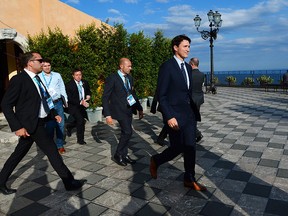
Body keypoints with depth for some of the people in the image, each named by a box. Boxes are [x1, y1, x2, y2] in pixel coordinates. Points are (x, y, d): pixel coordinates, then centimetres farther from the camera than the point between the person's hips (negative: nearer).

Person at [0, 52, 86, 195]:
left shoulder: (35, 79, 12)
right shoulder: (19, 79, -14)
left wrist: (53, 114, 11)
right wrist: (17, 127, -20)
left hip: (36, 124, 9)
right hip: (30, 124, -9)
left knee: (18, 154, 17)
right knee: (52, 151, -3)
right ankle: (69, 182, 8)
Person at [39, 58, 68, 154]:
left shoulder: (57, 75, 10)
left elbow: (62, 88, 12)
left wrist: (65, 100, 7)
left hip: (58, 103, 3)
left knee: (60, 124, 6)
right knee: (50, 126, 1)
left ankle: (60, 145, 18)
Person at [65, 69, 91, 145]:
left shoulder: (85, 83, 3)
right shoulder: (69, 85, -13)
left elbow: (88, 91, 20)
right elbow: (69, 99, -18)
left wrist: (88, 96, -4)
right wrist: (81, 102, -28)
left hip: (83, 105, 6)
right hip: (73, 106, -6)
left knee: (78, 121, 14)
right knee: (81, 120, -21)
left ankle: (69, 126, 47)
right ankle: (80, 139, -4)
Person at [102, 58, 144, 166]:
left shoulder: (129, 78, 9)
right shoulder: (112, 78, -12)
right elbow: (105, 97, -12)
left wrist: (140, 108, 13)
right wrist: (108, 115, -19)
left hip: (128, 109, 7)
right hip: (119, 110, -7)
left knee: (125, 133, 13)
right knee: (128, 132, -12)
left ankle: (124, 155, 26)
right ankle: (118, 154, 7)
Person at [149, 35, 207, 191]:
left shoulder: (188, 67, 12)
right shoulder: (167, 67, -11)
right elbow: (161, 95, -15)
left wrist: (194, 111, 12)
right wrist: (169, 117, -21)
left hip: (189, 113, 7)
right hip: (175, 115, -7)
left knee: (190, 147, 9)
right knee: (177, 148, 0)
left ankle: (189, 179, 23)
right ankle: (155, 161, 28)